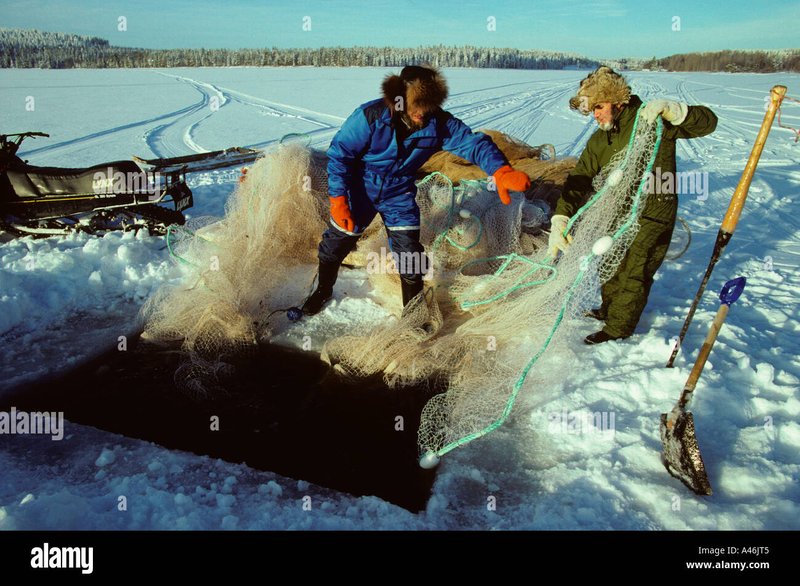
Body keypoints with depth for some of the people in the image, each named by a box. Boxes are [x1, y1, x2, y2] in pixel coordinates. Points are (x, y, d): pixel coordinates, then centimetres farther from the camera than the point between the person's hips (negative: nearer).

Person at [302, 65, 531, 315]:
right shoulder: (371, 116, -27)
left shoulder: (439, 123, -21)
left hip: (399, 194, 2)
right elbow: (339, 154, -19)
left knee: (409, 253, 0)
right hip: (360, 189, -1)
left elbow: (473, 142, -26)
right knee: (337, 242, 11)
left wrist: (501, 172, -45)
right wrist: (338, 199, -23)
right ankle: (323, 290, 40)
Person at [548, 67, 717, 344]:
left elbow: (707, 123, -16)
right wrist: (560, 220, -22)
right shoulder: (599, 141, -1)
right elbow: (579, 180, -8)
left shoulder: (653, 121, -15)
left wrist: (670, 110, -34)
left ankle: (618, 328, 22)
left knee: (633, 275, 4)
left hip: (653, 217, -6)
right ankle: (609, 309, 47)